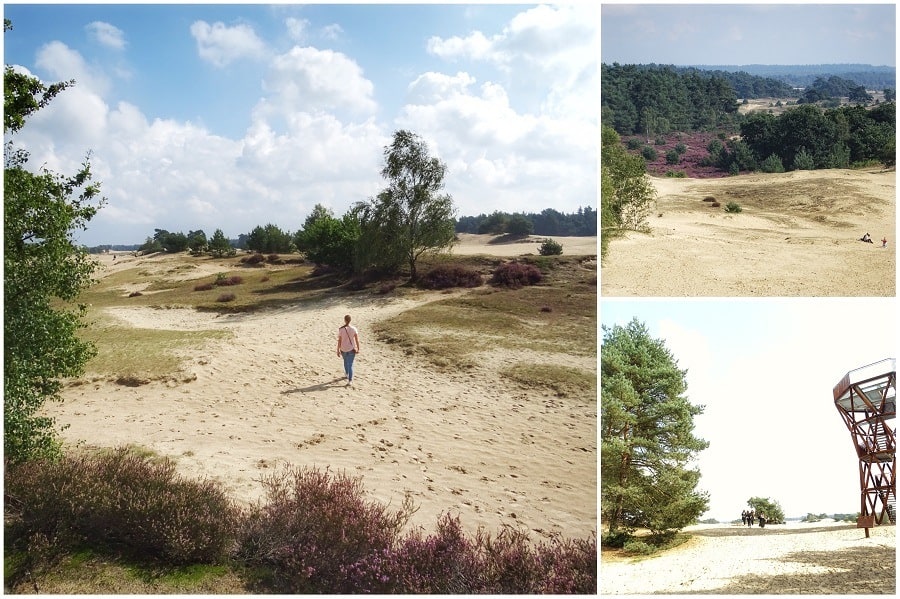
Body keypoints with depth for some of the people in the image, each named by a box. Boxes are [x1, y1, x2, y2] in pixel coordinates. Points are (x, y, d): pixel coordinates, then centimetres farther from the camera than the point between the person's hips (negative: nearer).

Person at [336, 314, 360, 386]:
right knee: (350, 365, 3)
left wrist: (338, 350, -2)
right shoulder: (354, 329, -11)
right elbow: (357, 340, -7)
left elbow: (339, 341, -10)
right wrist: (358, 349, 5)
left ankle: (347, 373, 50)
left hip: (343, 349, 0)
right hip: (351, 349, 0)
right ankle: (350, 380, -4)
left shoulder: (341, 330, -14)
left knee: (345, 361, 27)